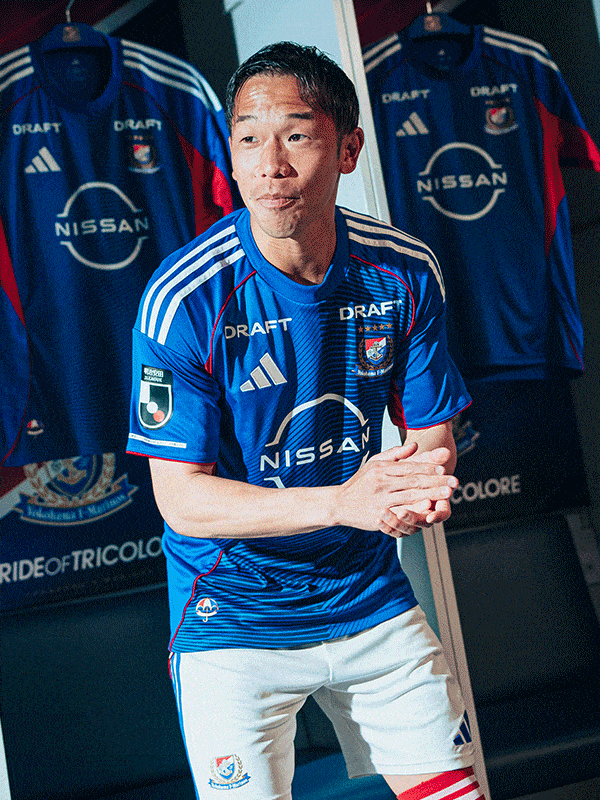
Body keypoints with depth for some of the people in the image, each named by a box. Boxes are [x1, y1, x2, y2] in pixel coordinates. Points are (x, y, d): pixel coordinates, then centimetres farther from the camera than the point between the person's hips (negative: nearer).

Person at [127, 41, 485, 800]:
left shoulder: (405, 273, -7)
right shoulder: (183, 300, -19)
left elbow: (432, 432, 3)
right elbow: (182, 499, -17)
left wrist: (420, 480, -22)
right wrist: (343, 502, -29)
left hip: (369, 593, 4)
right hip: (231, 619, -3)